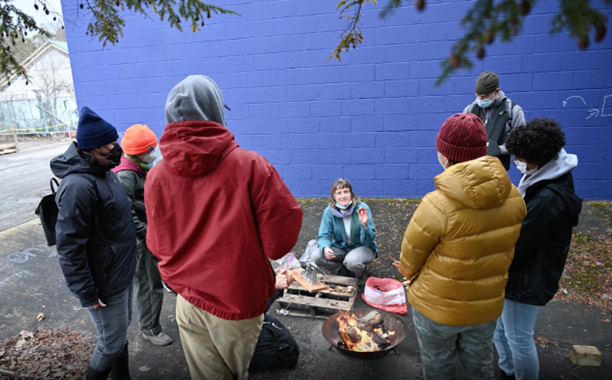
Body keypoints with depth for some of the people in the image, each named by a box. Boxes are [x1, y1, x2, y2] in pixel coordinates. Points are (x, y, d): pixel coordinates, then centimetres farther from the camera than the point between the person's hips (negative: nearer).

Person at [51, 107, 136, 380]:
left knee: (121, 332, 25)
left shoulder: (103, 170, 3)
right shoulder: (79, 185, -27)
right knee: (111, 343, 9)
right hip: (105, 285, -9)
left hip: (122, 273, 9)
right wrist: (86, 293, -19)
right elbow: (70, 247, -25)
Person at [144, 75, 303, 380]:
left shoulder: (156, 177, -9)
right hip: (239, 300, -2)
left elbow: (157, 247, 2)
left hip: (188, 301, 3)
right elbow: (279, 242, -18)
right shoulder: (251, 166, -19)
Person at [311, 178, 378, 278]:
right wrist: (325, 248, -34)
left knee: (352, 261, -36)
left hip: (362, 247, -3)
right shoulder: (329, 211, -13)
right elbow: (324, 236, -11)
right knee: (316, 257, -20)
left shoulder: (362, 208, -19)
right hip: (341, 247, 3)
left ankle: (357, 274, 3)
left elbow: (368, 241, -19)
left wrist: (364, 225, -39)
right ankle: (346, 271, -1)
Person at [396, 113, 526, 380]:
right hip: (487, 306, 5)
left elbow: (410, 257, -16)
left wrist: (410, 273, 7)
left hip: (438, 308, -5)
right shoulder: (513, 197, -13)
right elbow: (499, 246, -1)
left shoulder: (437, 206, -32)